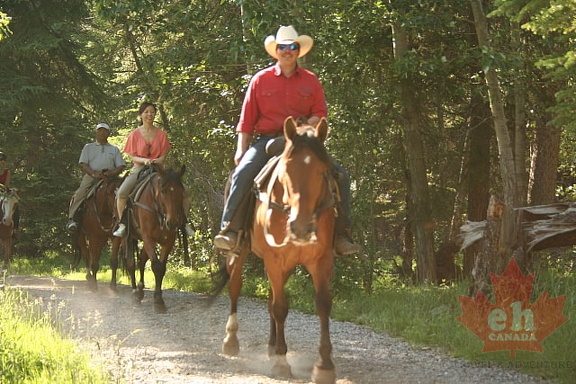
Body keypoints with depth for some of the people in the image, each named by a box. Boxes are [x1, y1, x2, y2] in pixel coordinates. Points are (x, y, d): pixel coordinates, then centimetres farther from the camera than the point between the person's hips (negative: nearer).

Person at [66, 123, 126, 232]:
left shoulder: (114, 149, 24)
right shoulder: (88, 147, 21)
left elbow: (121, 166, 14)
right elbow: (84, 164, 8)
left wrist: (112, 173, -11)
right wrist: (94, 173, -14)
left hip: (110, 177, 1)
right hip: (91, 176, -1)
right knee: (80, 194, -28)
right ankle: (71, 220, -32)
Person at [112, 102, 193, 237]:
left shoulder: (161, 134, 6)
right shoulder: (135, 134, 2)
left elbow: (163, 155, 4)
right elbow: (133, 156, 0)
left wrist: (158, 161, -19)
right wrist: (144, 160, -20)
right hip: (139, 168, -2)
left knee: (183, 191, -15)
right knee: (121, 193, -29)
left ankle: (184, 222, 0)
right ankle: (122, 224, -14)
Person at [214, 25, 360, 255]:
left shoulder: (311, 81, 10)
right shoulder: (261, 80, 7)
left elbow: (321, 113, 7)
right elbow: (247, 118, 6)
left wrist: (308, 125, -15)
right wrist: (241, 149, -3)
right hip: (267, 141, -1)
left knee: (340, 175, -13)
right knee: (242, 173, -29)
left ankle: (341, 234, -7)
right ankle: (229, 230, -26)